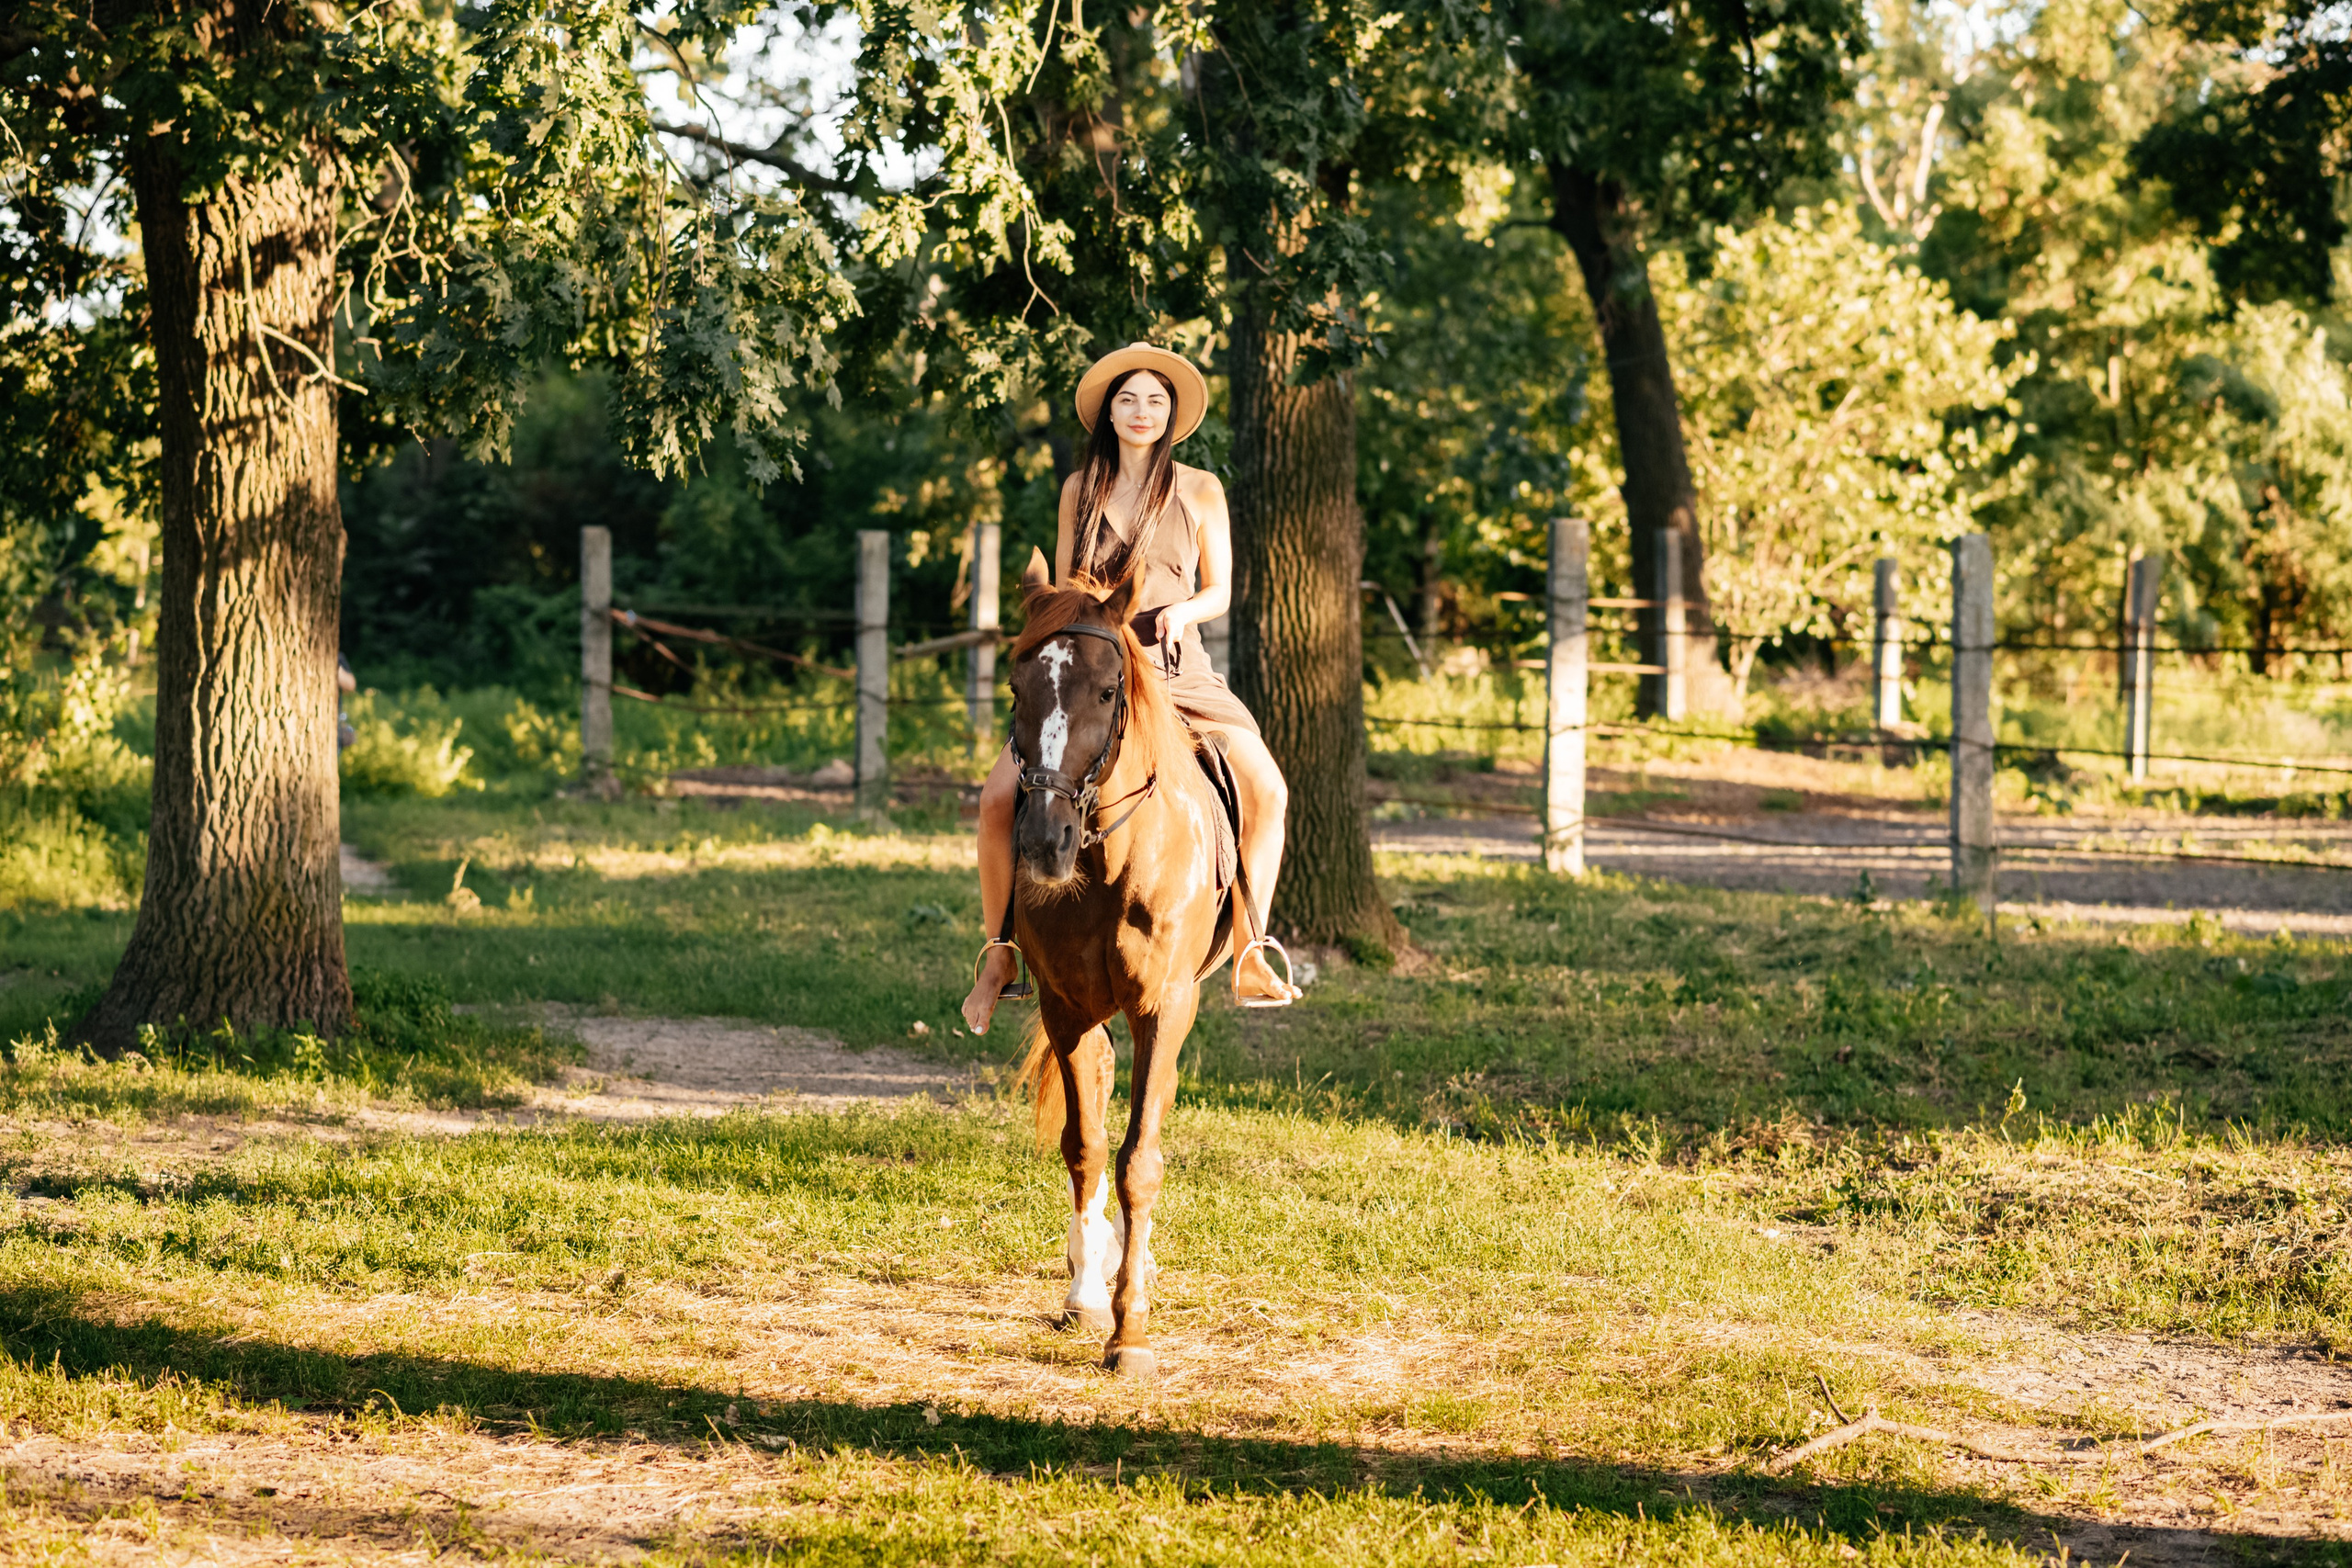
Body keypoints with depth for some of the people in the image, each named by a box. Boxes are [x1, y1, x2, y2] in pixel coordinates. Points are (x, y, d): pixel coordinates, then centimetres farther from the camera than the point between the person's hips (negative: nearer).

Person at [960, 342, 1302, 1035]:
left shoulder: (1200, 490, 5)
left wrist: (1183, 610, -14)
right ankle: (999, 956, -2)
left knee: (1266, 789, -18)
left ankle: (1250, 958, -6)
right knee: (999, 797, -18)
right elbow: (1060, 593, 14)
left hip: (1177, 667, 0)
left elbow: (1220, 592, 7)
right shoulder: (1080, 490, 8)